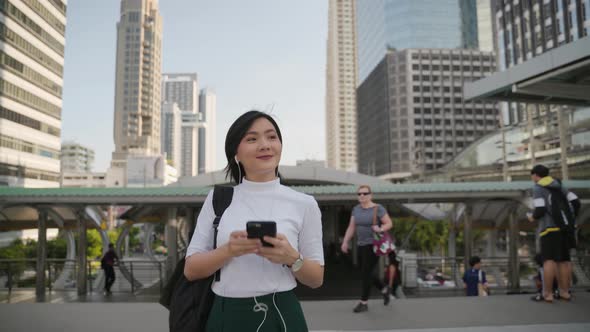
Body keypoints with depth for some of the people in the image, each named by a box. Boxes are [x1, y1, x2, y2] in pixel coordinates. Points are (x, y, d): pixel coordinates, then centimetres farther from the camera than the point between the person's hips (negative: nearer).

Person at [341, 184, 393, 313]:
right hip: (361, 246, 6)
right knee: (367, 274, 13)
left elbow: (389, 224, -7)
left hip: (374, 245, -6)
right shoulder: (356, 209, 7)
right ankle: (385, 291, 38)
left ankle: (364, 303, 8)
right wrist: (345, 242, -1)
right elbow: (351, 227, 7)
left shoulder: (378, 208, -10)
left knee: (365, 274, -6)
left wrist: (380, 229, -27)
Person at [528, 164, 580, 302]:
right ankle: (565, 292, 11)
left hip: (550, 227, -7)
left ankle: (547, 294, -12)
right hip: (564, 227, 7)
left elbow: (540, 210, -13)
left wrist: (532, 217, 7)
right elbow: (576, 202, 11)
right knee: (564, 260, 9)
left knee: (549, 260, -10)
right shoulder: (558, 186, 17)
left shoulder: (537, 188, -3)